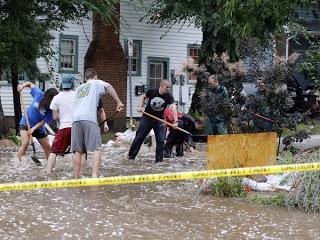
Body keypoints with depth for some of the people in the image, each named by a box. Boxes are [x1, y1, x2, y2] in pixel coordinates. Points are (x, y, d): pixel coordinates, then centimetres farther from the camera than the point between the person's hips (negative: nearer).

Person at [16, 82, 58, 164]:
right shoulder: (39, 94, -18)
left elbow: (43, 121, -19)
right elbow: (30, 84, -2)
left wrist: (33, 129, -30)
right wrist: (23, 86, -22)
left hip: (38, 128, 2)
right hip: (25, 124, -2)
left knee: (48, 147, 8)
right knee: (25, 144, -21)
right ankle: (17, 160, -13)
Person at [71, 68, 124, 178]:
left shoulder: (78, 88, 32)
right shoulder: (96, 83, 17)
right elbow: (108, 86, -4)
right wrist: (118, 102, -4)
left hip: (76, 118, 5)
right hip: (89, 118, -5)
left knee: (78, 150, 7)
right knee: (96, 148, -8)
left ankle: (76, 177, 7)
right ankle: (95, 175, -23)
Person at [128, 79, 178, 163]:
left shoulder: (169, 96, -17)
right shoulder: (152, 92, -15)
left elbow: (173, 107, -31)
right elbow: (143, 97, 6)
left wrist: (175, 121, -45)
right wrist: (140, 106, -8)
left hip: (159, 120, 1)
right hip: (147, 118, 0)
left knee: (160, 140, -6)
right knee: (139, 137, 7)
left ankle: (159, 160, 4)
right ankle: (131, 156, 21)